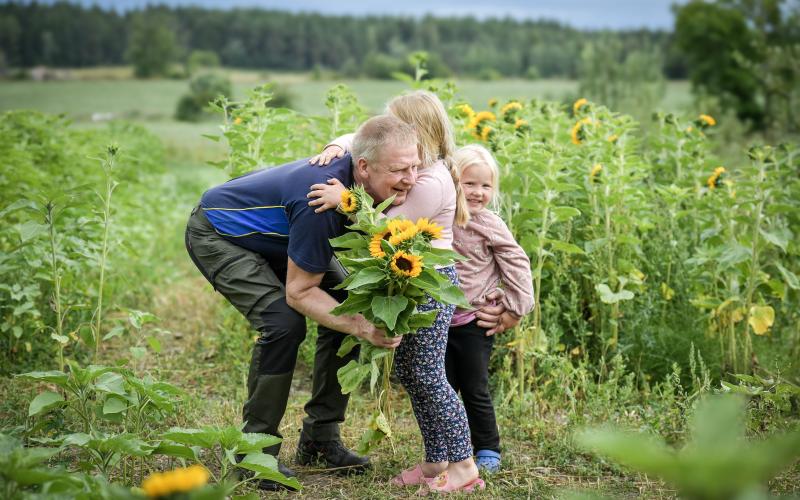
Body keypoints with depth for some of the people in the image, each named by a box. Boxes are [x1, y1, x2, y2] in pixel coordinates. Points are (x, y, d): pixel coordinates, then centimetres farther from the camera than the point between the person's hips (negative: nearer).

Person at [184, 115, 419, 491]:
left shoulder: (360, 182, -18)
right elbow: (299, 292, -31)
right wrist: (366, 329, -38)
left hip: (273, 237, 8)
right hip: (216, 233, -8)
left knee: (348, 306, -2)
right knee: (283, 321, -26)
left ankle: (320, 438, 8)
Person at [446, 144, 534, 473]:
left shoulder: (488, 225, -8)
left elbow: (516, 264, -6)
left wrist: (515, 309, -8)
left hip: (475, 321, -3)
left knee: (475, 390, 3)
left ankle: (488, 452, 15)